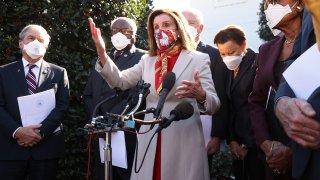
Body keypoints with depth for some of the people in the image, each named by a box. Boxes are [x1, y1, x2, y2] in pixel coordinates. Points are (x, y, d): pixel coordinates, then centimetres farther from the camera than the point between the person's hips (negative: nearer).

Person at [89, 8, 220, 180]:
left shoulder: (198, 59, -1)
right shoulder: (147, 60, 12)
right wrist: (102, 53, -13)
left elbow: (214, 104, -6)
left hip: (184, 141, -3)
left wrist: (200, 95, -29)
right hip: (150, 141, 4)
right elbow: (120, 80, 2)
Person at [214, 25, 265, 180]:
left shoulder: (257, 64, -13)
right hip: (237, 139, 6)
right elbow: (230, 106, 7)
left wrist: (247, 143, -9)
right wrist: (231, 139, -1)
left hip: (255, 141, -6)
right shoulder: (230, 69, 9)